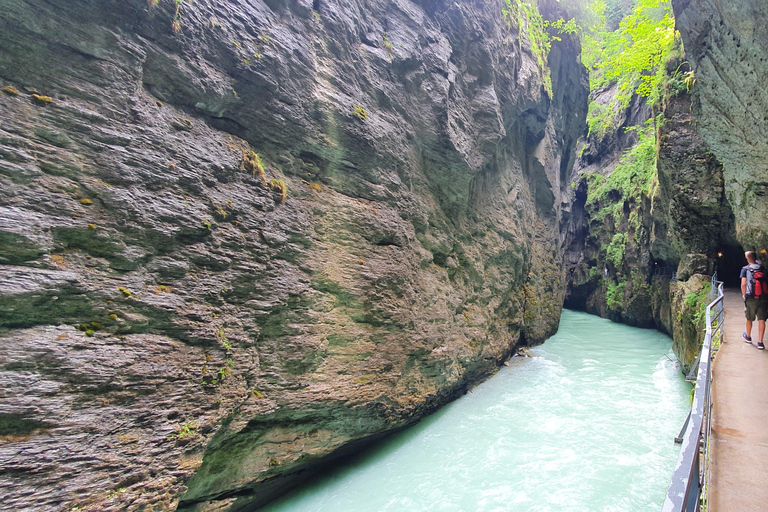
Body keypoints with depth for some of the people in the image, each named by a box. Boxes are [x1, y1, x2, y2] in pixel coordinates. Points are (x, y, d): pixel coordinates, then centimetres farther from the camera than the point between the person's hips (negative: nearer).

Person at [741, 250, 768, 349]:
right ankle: (760, 342, -3)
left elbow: (743, 284, -6)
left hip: (751, 297, -2)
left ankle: (748, 337, 33)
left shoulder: (745, 269, -2)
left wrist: (744, 295, 3)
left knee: (749, 319, 14)